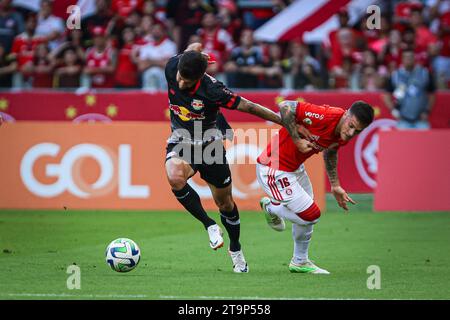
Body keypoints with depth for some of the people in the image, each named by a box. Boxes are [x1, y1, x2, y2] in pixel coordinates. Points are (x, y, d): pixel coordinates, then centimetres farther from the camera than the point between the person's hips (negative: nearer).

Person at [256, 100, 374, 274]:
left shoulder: (344, 136, -4)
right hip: (274, 169, -9)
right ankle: (271, 207, 19)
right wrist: (297, 140, -29)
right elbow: (285, 107, -33)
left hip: (295, 167, 9)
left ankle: (300, 262, 41)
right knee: (311, 215, -6)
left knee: (307, 215, 21)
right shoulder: (325, 116, -31)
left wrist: (335, 186, 20)